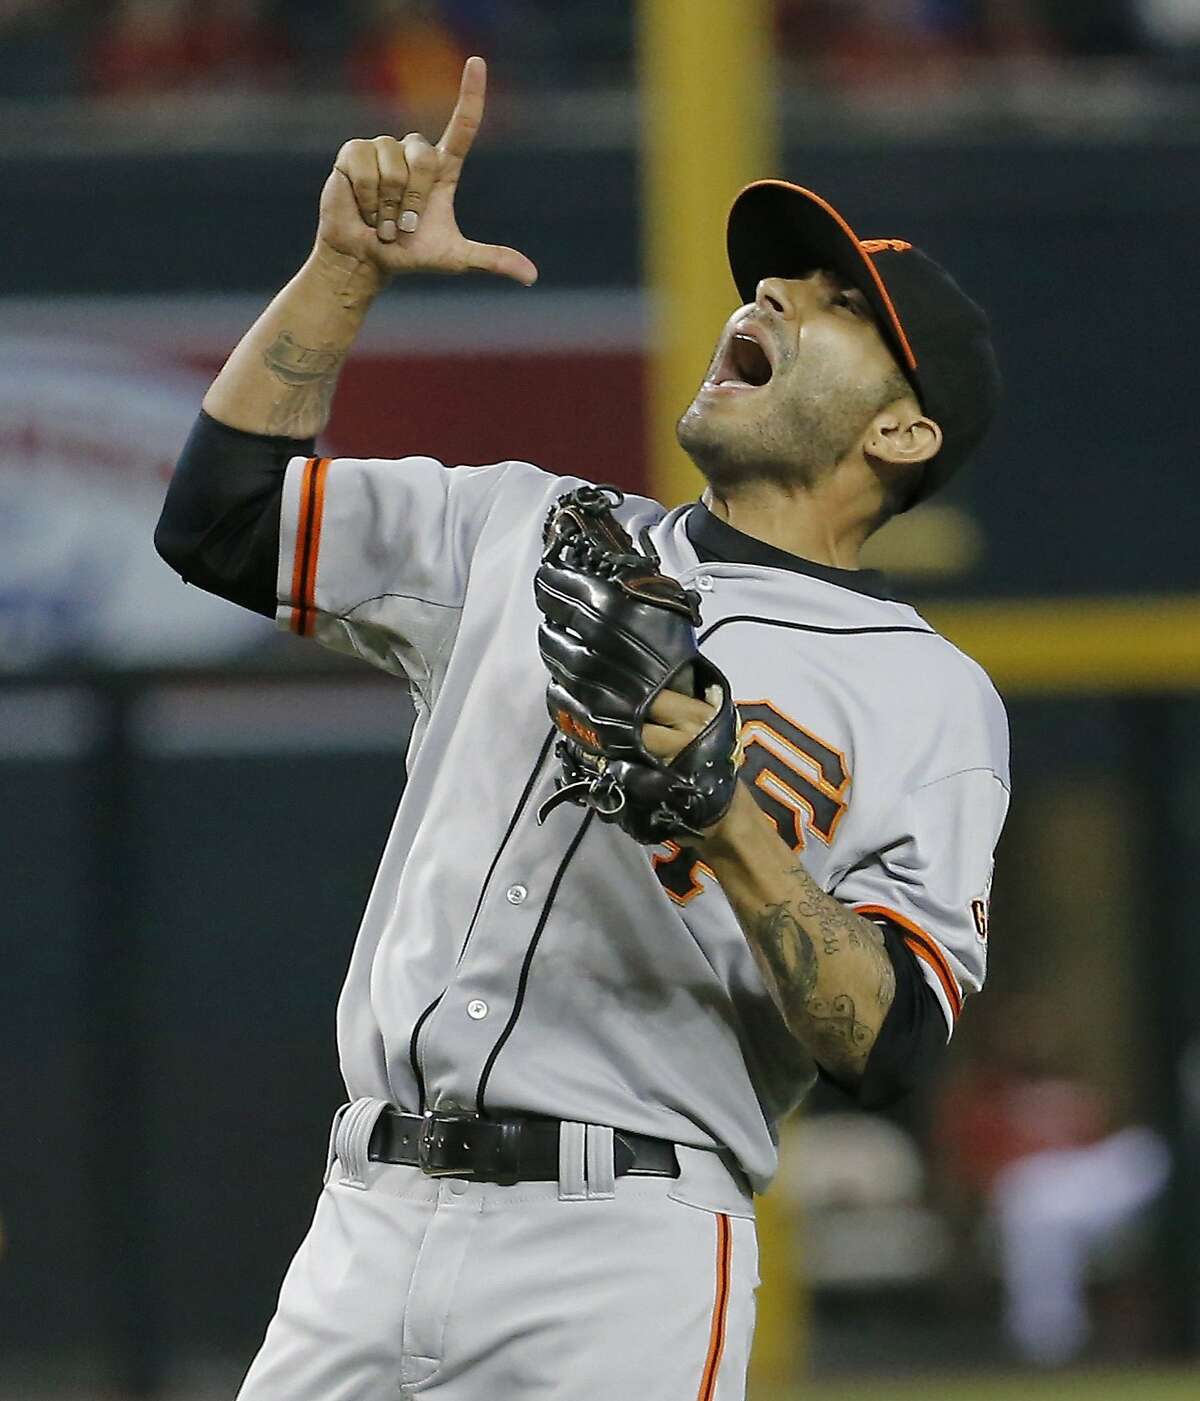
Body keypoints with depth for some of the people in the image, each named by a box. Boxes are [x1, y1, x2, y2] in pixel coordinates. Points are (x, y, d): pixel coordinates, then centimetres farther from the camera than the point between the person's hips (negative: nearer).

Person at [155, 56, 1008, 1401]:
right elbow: (223, 511, 16)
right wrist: (347, 268, 9)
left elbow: (892, 1048, -6)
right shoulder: (528, 530, 20)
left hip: (620, 1260, -4)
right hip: (364, 1227, 4)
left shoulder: (927, 695, 4)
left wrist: (736, 832, -20)